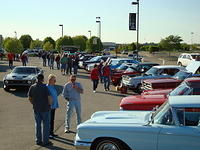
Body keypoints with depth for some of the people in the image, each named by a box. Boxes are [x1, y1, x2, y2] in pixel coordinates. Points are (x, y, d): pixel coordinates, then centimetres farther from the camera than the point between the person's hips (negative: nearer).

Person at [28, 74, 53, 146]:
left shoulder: (32, 87, 0)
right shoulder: (45, 87, -14)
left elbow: (29, 98, 5)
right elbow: (49, 98, -17)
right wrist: (50, 105, -1)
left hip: (36, 108, 4)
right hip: (45, 108, -4)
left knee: (37, 124, 13)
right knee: (45, 124, 4)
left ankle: (38, 140, 18)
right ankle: (45, 141, 7)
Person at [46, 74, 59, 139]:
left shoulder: (53, 87, 12)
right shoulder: (47, 87, -15)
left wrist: (56, 105, 18)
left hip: (53, 106, 9)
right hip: (49, 107, -9)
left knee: (52, 120, 16)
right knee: (49, 120, -2)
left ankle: (51, 132, 26)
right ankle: (48, 134, 6)